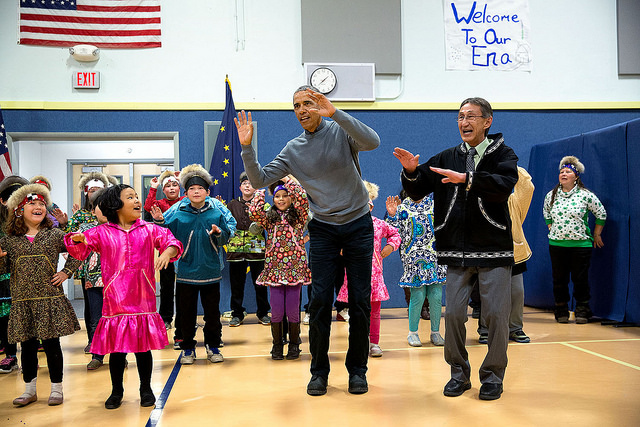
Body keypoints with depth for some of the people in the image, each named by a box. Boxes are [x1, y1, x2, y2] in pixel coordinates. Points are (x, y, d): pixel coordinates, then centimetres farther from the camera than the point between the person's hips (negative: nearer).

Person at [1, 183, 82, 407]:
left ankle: (56, 388, 16)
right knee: (27, 345, 10)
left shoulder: (55, 235, 1)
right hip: (22, 302, 2)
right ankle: (30, 390, 25)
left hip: (50, 300, -2)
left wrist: (66, 272, 1)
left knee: (51, 344, 3)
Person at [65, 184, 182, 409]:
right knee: (116, 348, 5)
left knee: (143, 346, 7)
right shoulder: (101, 233, 3)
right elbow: (79, 250, -1)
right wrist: (77, 239, -24)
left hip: (143, 299, 1)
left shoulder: (149, 230, 6)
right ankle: (116, 391, 23)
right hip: (115, 299, -1)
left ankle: (146, 389, 24)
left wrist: (167, 252, -21)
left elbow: (171, 242, 1)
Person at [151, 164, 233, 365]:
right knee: (187, 312, 8)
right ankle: (187, 348, 22)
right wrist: (159, 222, -17)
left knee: (212, 311, 10)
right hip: (186, 271, 0)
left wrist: (218, 234, -18)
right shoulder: (177, 212, -2)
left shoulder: (216, 211, -1)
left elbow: (225, 239, 3)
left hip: (210, 271, 0)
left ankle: (213, 346, 25)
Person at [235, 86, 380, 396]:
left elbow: (373, 141, -26)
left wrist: (334, 113, -35)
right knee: (320, 300, -4)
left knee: (360, 300, 2)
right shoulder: (293, 150, 4)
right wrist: (247, 147, -14)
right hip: (323, 229, 2)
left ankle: (357, 369, 15)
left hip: (358, 224, -2)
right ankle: (319, 371, 10)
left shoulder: (342, 132, -5)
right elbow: (260, 180, 1)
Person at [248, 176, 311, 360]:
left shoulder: (299, 216, 5)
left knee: (293, 310, 1)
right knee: (277, 310, 1)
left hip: (295, 269, -1)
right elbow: (254, 212, -9)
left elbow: (303, 198, -13)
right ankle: (277, 345, 17)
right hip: (274, 269, 1)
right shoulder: (269, 217, 10)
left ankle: (294, 345, 17)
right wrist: (261, 188, 2)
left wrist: (287, 179, -6)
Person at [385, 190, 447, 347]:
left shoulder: (434, 201, 9)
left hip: (436, 257, 2)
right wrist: (392, 215, -14)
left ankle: (435, 332, 16)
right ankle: (412, 333, 13)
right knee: (418, 296, -5)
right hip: (414, 258, -2)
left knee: (436, 296, 0)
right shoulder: (403, 207, 4)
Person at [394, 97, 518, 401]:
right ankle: (459, 373, 18)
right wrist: (411, 172, -9)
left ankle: (493, 375, 14)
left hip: (494, 250, -2)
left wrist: (467, 179, -28)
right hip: (457, 252, 3)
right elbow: (417, 193, 12)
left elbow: (505, 185, -18)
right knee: (453, 313, 2)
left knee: (496, 314, -1)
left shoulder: (503, 155, 3)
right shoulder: (446, 158, 12)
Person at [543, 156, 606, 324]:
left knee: (580, 278, 0)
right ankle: (561, 311, 16)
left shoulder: (585, 195, -4)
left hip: (580, 244, -3)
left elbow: (601, 214, 6)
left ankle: (582, 310, 13)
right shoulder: (551, 195, 6)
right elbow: (546, 213, 26)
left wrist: (596, 235, 8)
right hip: (556, 243, 3)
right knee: (559, 278, 5)